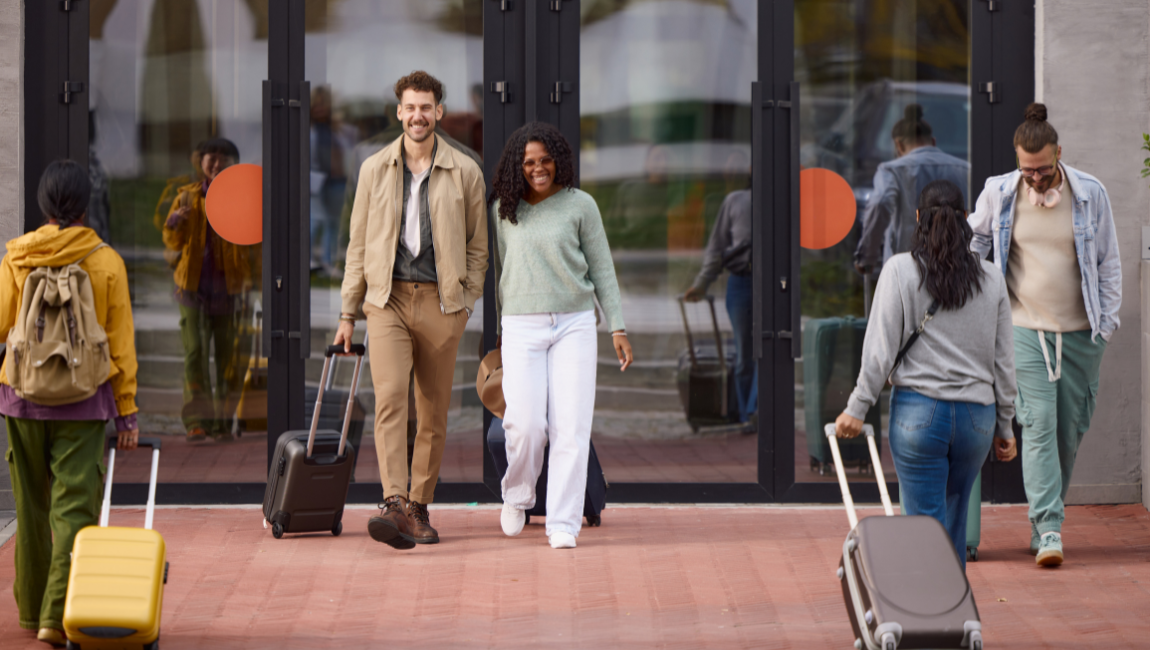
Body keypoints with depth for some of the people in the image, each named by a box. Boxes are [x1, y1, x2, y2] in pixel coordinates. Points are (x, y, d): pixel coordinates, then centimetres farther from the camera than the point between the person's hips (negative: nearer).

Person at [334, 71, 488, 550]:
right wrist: (348, 312, 8)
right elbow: (359, 245, 11)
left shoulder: (465, 173, 4)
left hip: (441, 303, 0)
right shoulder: (375, 169, 8)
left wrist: (466, 303, 1)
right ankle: (394, 506, -26)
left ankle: (420, 509, 15)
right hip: (387, 299, 0)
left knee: (433, 412, 4)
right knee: (389, 398, -17)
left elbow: (477, 246, 10)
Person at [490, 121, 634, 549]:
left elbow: (602, 269, 6)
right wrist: (498, 333, 19)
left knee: (570, 426, -7)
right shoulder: (503, 209, 8)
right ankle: (517, 496, 18)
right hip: (521, 327, 1)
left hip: (575, 325, 0)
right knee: (525, 423, -11)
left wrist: (617, 328, 1)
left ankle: (563, 524, -3)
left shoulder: (580, 205, 3)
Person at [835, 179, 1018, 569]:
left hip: (918, 410, -3)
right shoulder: (991, 279, 6)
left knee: (925, 520, -1)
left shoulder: (900, 270, -4)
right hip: (977, 413, 4)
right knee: (954, 517, 17)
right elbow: (1003, 359, 10)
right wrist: (1004, 426, 17)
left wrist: (857, 408, 0)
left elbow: (881, 348, -6)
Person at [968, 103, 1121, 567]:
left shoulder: (1090, 194, -3)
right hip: (1025, 327, -1)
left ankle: (1044, 519, 21)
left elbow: (1108, 263, 5)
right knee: (1038, 424, -12)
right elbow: (975, 242, 14)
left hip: (1080, 332, 1)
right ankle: (1049, 528, -16)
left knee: (1070, 429, 5)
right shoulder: (999, 193, -3)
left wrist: (1108, 321, 1)